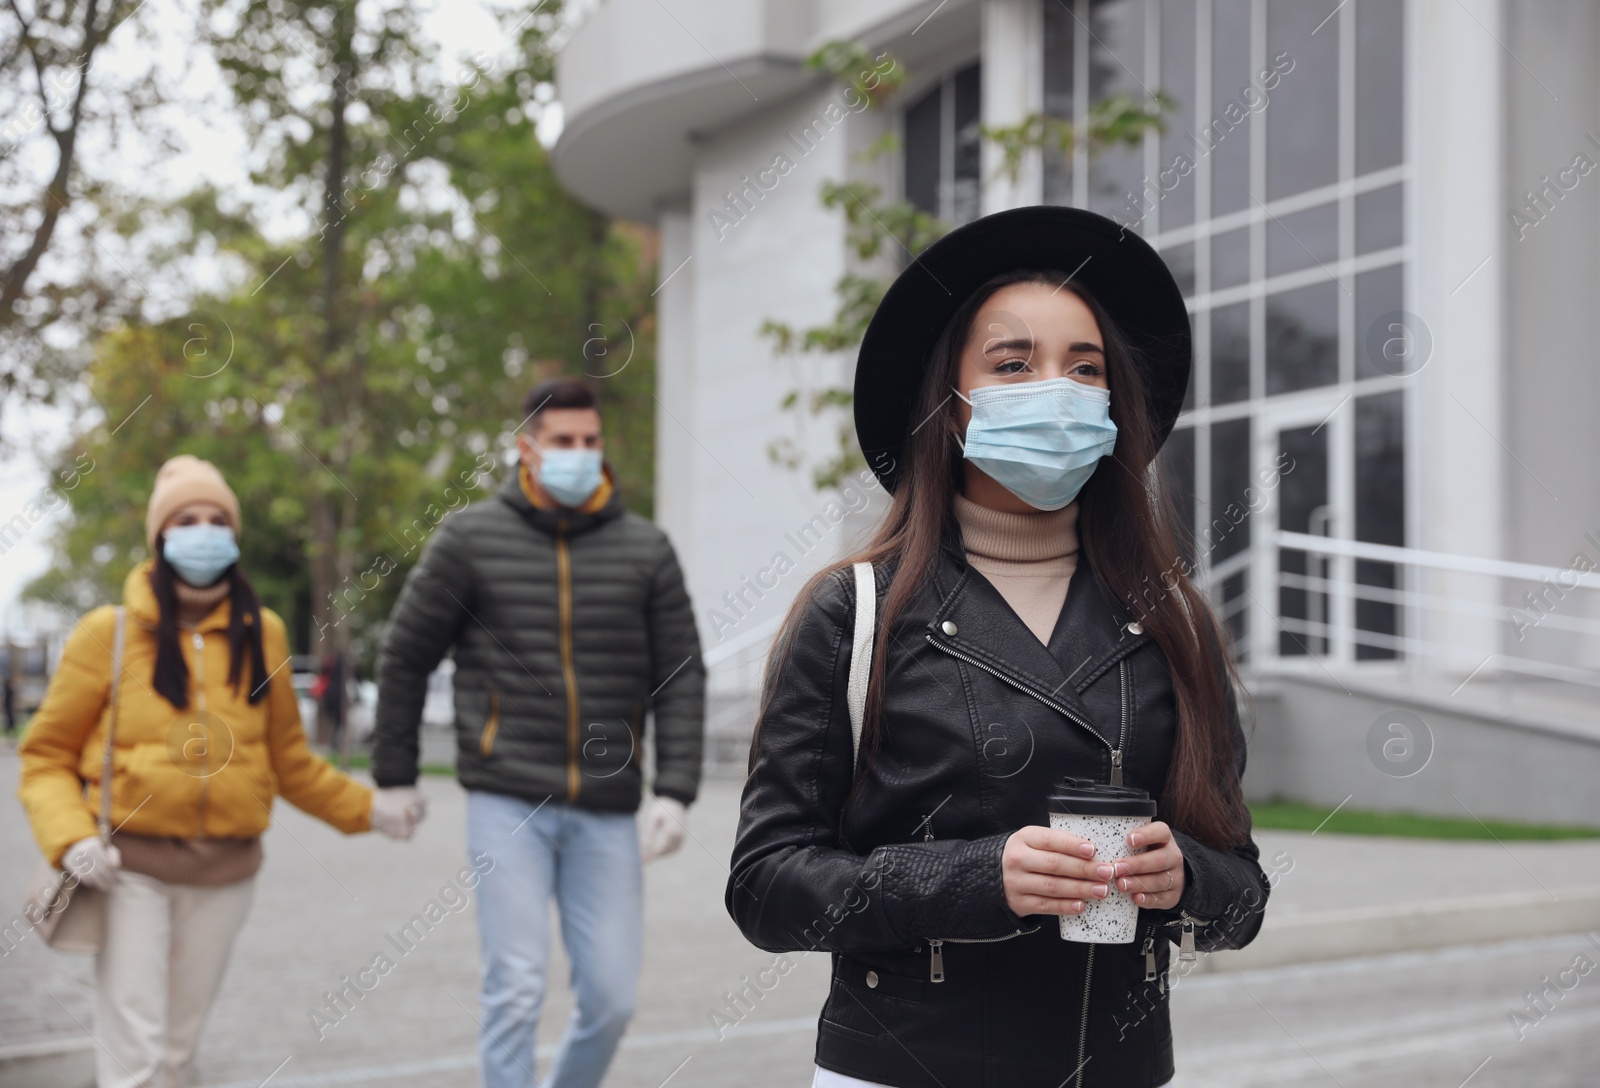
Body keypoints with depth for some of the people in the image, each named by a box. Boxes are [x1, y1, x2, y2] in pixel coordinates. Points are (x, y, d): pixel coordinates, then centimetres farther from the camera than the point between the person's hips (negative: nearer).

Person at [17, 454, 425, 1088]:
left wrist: (367, 809, 9)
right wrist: (71, 840, -14)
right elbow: (46, 756, 1)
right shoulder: (110, 631, -3)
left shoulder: (263, 634, 6)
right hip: (131, 868, -3)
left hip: (225, 874, 3)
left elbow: (288, 762, 16)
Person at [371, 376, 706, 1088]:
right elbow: (405, 658, 10)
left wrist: (675, 791, -6)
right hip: (506, 804, -2)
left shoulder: (645, 550, 7)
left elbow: (682, 677, 5)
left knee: (610, 996, 2)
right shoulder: (470, 539, 3)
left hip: (606, 814, 2)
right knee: (516, 989, -6)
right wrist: (395, 775, 12)